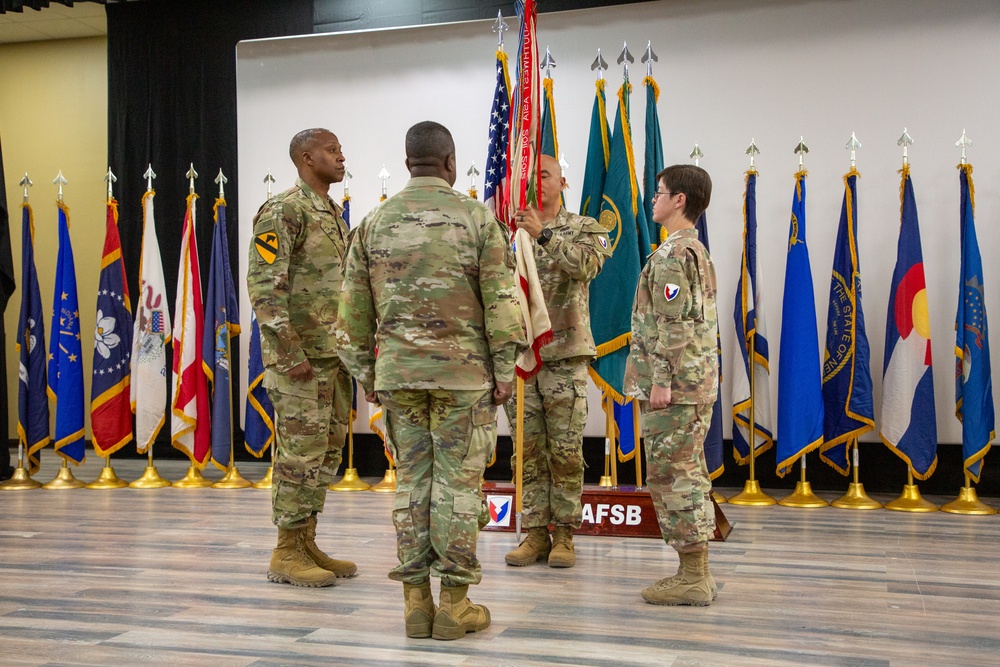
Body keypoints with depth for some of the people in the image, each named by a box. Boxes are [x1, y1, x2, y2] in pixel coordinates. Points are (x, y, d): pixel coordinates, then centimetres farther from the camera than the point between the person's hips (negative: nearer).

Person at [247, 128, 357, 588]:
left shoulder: (334, 214, 17)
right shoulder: (283, 210, -12)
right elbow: (264, 286, -19)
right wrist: (290, 354, -21)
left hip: (334, 355, 9)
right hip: (301, 358, -9)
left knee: (327, 451, 12)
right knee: (301, 453, -4)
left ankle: (306, 542, 22)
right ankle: (286, 554, 7)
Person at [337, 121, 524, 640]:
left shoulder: (374, 223, 6)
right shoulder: (477, 218, -3)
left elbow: (354, 308, 8)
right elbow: (501, 300, -7)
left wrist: (364, 372, 15)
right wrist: (504, 370, 0)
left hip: (397, 370, 3)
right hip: (462, 369, -3)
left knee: (411, 481, 9)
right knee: (457, 483, 2)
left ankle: (415, 601, 13)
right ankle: (454, 603, 7)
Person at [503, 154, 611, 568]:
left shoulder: (584, 228, 4)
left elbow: (587, 265, -18)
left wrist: (543, 235, -27)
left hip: (565, 354, -2)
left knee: (565, 451, 2)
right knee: (528, 451, 6)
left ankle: (564, 534, 13)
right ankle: (536, 533, 15)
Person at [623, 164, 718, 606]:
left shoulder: (671, 253, -13)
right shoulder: (697, 251, 19)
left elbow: (673, 324, -20)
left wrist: (661, 382, -20)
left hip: (675, 385, -10)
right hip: (697, 382, 11)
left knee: (672, 475, -6)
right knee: (689, 475, 13)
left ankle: (692, 578, 0)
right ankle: (697, 573, 20)